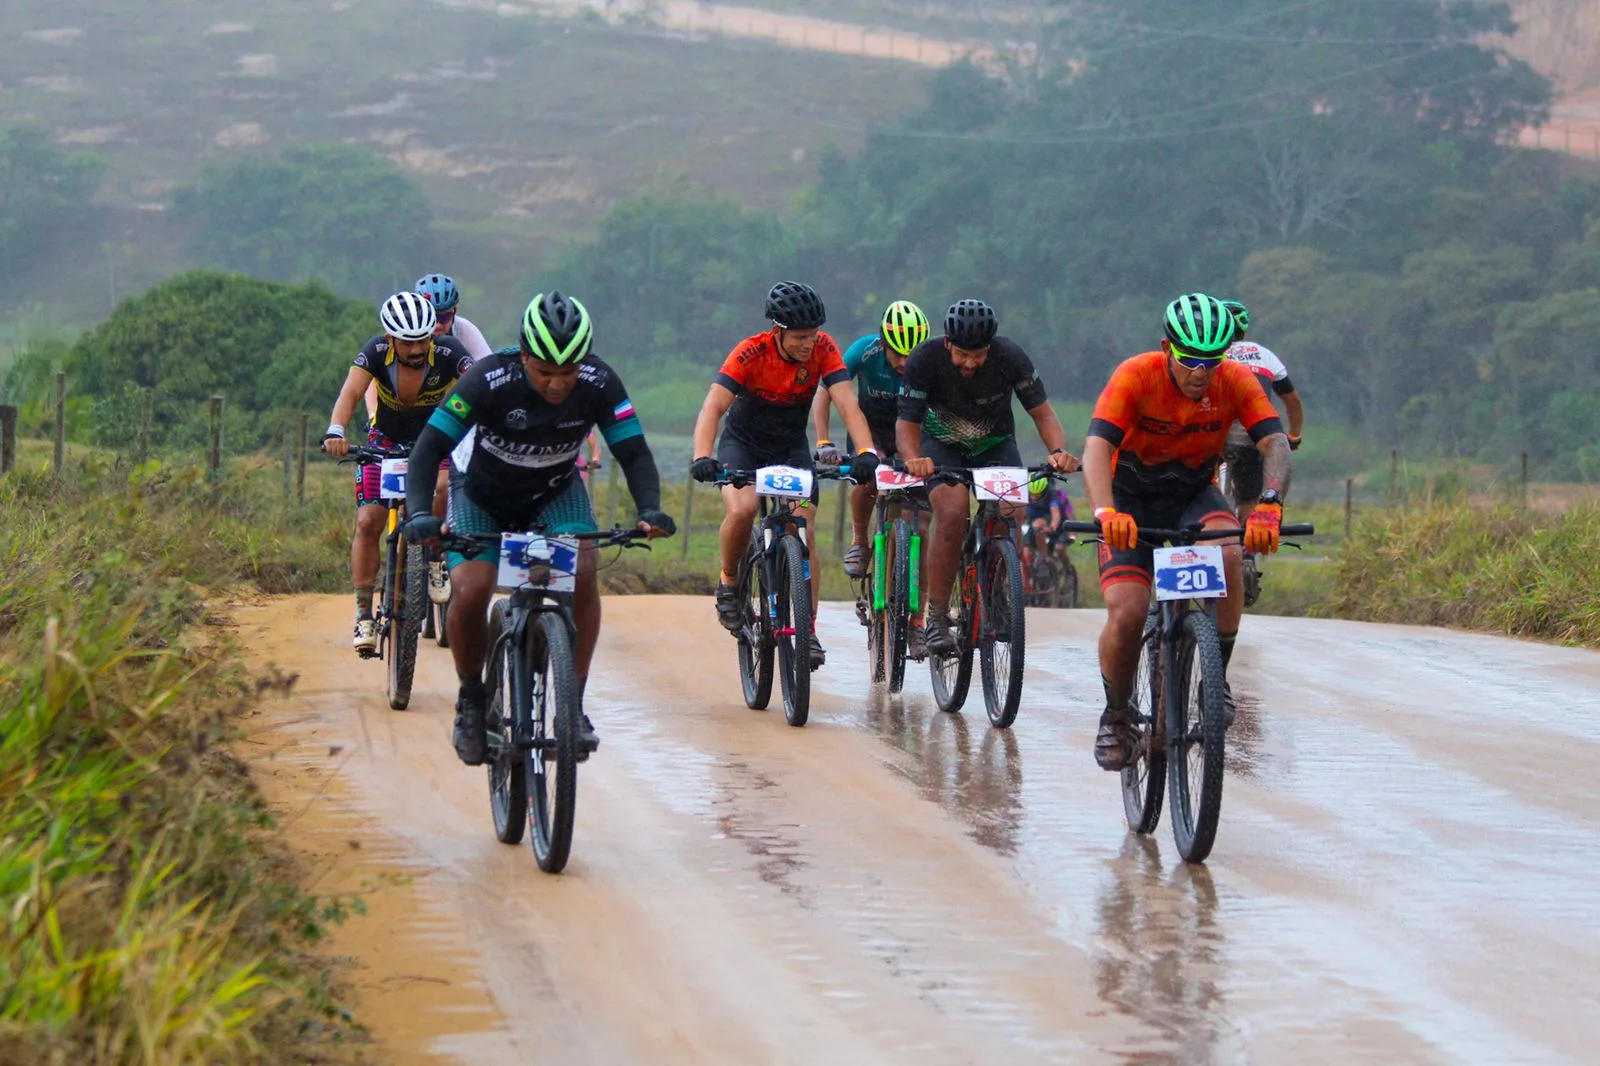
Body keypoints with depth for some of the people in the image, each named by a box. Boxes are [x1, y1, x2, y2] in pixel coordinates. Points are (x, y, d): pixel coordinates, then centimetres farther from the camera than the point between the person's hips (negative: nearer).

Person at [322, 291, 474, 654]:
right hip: (386, 442, 0)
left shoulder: (448, 353, -25)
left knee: (447, 489, -26)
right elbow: (351, 392, -34)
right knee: (368, 522, -10)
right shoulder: (377, 352, -23)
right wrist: (335, 431, -53)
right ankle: (364, 614, -3)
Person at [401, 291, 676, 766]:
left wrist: (650, 510, -39)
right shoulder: (488, 380, -31)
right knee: (469, 591, -23)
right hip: (483, 495, -1)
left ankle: (573, 703, -14)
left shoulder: (598, 384, -25)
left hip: (555, 493, 1)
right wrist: (420, 513, -46)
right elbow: (429, 448, -30)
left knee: (581, 572, -26)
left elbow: (634, 454, -20)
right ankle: (471, 699, 3)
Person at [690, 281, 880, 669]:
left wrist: (866, 452, -45)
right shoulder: (751, 352, -27)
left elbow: (847, 403, -28)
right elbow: (713, 406, -35)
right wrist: (702, 457, -52)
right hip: (743, 444, -2)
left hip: (791, 447, 2)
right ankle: (729, 583, -3)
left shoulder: (823, 349, -20)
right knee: (741, 510, -30)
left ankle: (808, 631, -2)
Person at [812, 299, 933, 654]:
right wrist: (823, 443, -36)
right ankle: (859, 542, -7)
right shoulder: (865, 351, -25)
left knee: (919, 529, -12)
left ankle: (917, 622, -6)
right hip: (871, 428, 0)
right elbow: (824, 395, -24)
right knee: (869, 473, -36)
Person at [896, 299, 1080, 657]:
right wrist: (912, 459, -45)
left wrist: (1059, 450, -37)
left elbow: (1041, 412, -17)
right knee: (953, 514, -28)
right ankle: (936, 617, -19)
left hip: (996, 443, 2)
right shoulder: (925, 359, -26)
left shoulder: (1010, 356, -24)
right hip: (942, 444, -1)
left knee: (1010, 515, -22)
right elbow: (907, 422, -24)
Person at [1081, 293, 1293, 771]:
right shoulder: (1136, 376, -25)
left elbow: (1275, 443, -29)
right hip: (1132, 498, -1)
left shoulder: (1237, 382, -18)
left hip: (1194, 495, 2)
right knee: (1126, 612, -19)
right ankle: (1114, 717, 6)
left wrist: (1270, 507, -49)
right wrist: (1106, 512, -54)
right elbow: (1097, 448, -35)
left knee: (1227, 554, -32)